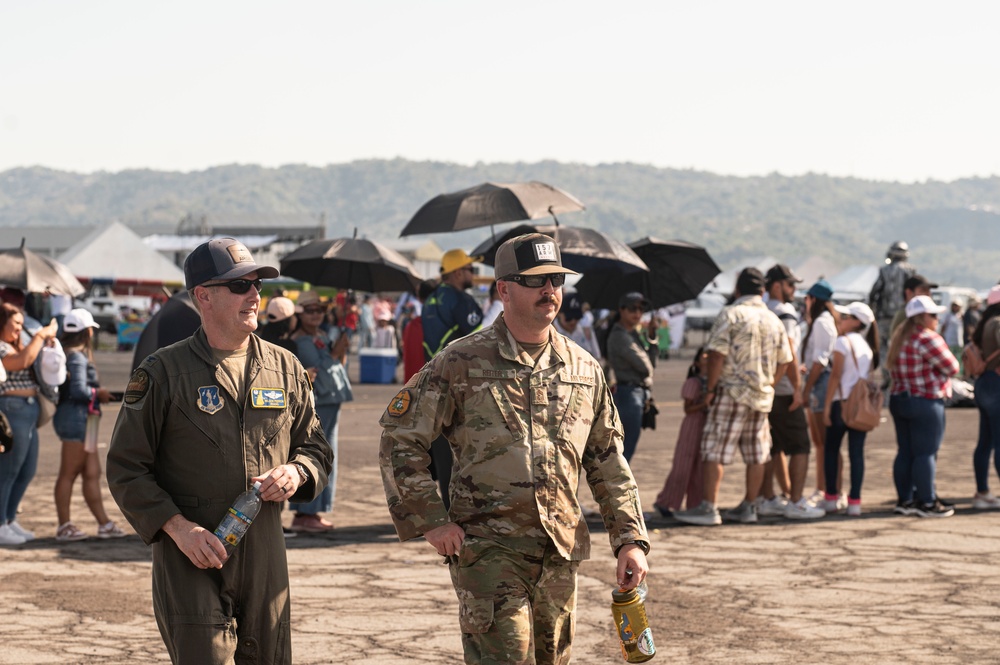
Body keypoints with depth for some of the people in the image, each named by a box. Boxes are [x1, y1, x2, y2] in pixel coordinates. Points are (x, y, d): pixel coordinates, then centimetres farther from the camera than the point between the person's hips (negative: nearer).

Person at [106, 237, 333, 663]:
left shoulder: (285, 368, 10)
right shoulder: (162, 373, -3)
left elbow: (316, 446, 20)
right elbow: (125, 468, -3)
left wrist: (297, 472, -4)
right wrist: (177, 527, -15)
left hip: (265, 559, 4)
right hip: (190, 559, -4)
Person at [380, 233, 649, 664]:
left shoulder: (584, 369, 10)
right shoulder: (462, 363, -5)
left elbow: (608, 462, 15)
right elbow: (399, 438, -3)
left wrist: (631, 539, 8)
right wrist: (430, 521, -7)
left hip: (561, 554, 5)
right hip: (487, 551, -5)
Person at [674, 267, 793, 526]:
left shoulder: (730, 314, -8)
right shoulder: (774, 320, 10)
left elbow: (717, 354, -15)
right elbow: (784, 361, 12)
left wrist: (710, 388, -8)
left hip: (732, 391, -6)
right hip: (762, 396, 6)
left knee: (715, 450, -5)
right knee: (756, 455, 11)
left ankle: (708, 508, -9)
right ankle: (749, 507, 18)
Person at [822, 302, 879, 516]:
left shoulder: (843, 342, -7)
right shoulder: (867, 345, 13)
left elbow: (836, 375, -11)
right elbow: (871, 376, 11)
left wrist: (827, 405, -9)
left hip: (843, 402, -5)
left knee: (831, 449, 7)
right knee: (857, 452, 3)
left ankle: (831, 499, 6)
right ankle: (854, 501, -2)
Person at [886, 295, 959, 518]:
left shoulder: (899, 339, 12)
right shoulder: (928, 339, -16)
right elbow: (952, 367, -13)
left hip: (899, 399, 9)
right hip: (926, 403, -9)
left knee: (905, 453, 11)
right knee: (925, 453, -5)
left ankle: (904, 500, 15)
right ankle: (927, 502, -3)